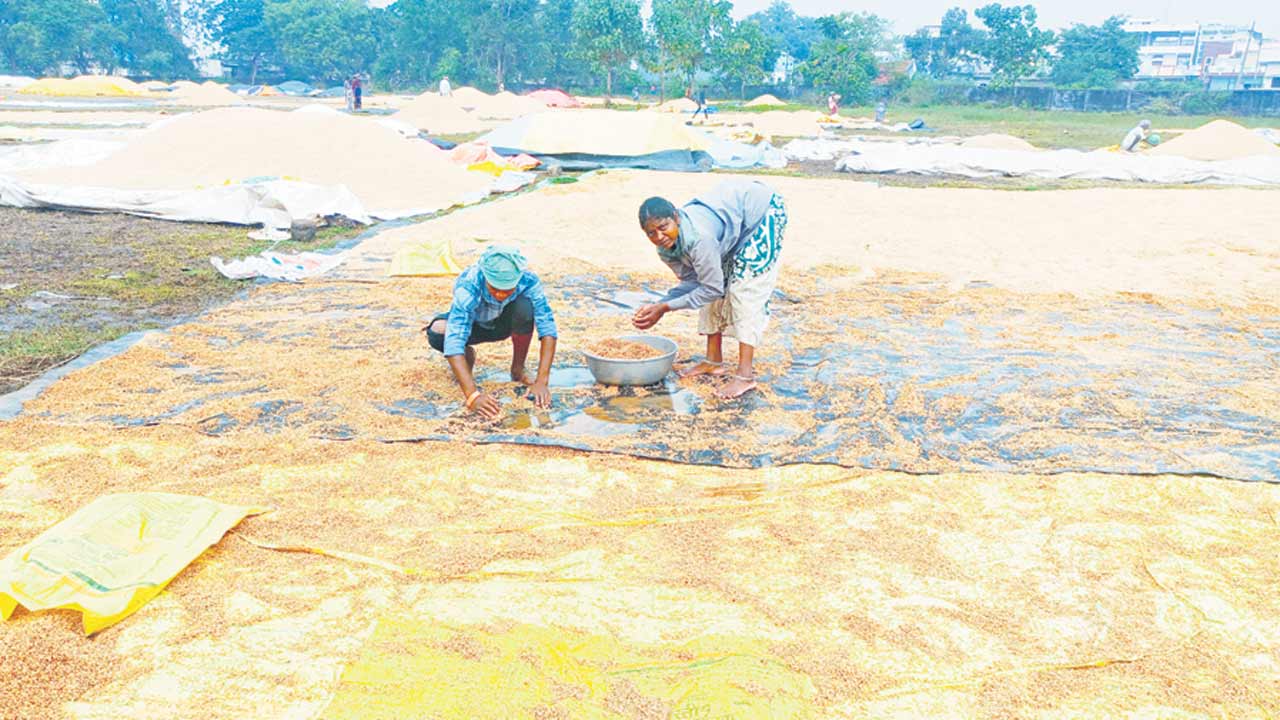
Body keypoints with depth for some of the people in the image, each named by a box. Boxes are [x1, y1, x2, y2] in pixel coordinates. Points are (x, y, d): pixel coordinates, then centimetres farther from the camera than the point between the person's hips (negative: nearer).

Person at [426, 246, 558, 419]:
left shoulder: (528, 281, -32)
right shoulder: (467, 286, -38)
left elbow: (548, 328, -34)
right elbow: (453, 341, -46)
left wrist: (541, 382, -44)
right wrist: (472, 395, -57)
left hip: (504, 324, 1)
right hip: (473, 325, -1)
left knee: (525, 306, -34)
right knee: (437, 332, -34)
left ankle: (518, 369, -8)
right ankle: (468, 355, 1)